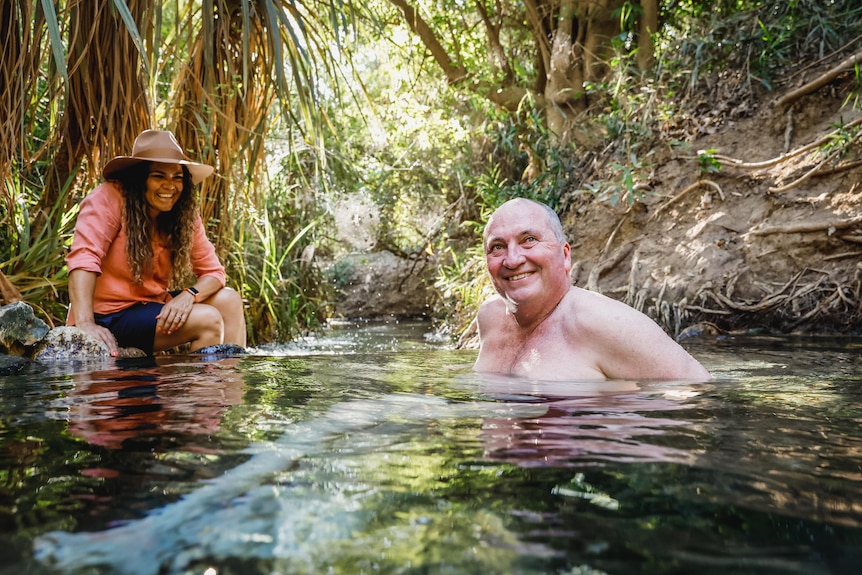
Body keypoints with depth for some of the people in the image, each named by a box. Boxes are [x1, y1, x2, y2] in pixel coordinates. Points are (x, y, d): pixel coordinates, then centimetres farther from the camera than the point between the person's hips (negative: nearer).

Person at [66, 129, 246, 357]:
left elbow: (213, 271, 2)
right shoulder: (109, 198, -15)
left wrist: (189, 294, -21)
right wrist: (85, 324, -39)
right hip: (108, 316, -7)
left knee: (229, 300, -4)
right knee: (208, 320, -19)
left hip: (150, 307, 7)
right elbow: (83, 258, -27)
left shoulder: (185, 215, 3)